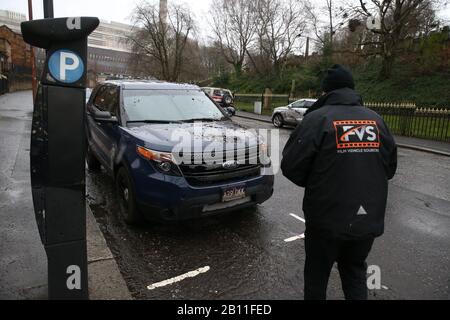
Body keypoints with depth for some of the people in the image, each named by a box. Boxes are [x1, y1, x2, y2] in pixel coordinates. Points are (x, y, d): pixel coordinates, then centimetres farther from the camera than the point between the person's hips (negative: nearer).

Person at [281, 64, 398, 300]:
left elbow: (291, 167, -15)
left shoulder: (318, 118, -13)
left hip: (327, 219, -5)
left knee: (317, 275, 16)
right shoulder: (376, 120, 4)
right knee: (355, 272, 26)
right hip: (369, 219, 5)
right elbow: (390, 167, 11)